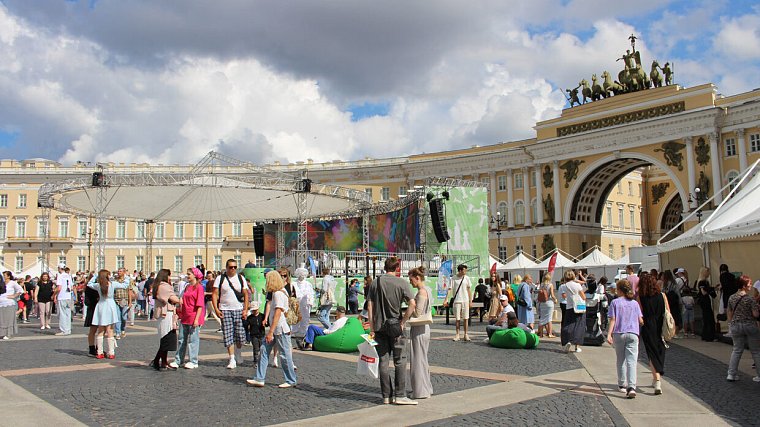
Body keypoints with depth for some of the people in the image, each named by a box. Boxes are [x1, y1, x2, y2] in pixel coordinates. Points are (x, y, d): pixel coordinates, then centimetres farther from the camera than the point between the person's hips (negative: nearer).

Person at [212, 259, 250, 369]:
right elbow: (215, 294, 0)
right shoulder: (220, 279, 3)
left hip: (239, 310, 1)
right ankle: (232, 359, 3)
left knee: (240, 335, -1)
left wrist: (245, 310, -1)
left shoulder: (241, 278, 8)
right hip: (225, 310, -1)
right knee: (228, 336, -3)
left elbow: (246, 294, 8)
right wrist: (216, 309, -10)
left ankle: (238, 352, 27)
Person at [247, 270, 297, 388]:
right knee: (264, 351, 6)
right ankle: (259, 379, 7)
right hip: (276, 329, 10)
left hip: (281, 329, -10)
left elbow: (277, 314, -21)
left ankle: (291, 381, 11)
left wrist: (271, 332, -22)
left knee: (285, 354, 0)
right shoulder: (276, 293, 14)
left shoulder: (278, 294, -16)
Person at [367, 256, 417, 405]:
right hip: (395, 326, -3)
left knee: (383, 362, 7)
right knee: (400, 362, 3)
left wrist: (372, 328, 4)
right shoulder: (401, 283, -5)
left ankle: (386, 396, 11)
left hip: (379, 327, 3)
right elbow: (412, 304, -15)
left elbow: (369, 306, 1)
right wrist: (403, 322, -6)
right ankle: (400, 395, 0)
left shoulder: (376, 282, 4)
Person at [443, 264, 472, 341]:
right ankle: (457, 334, 11)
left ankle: (466, 334, 11)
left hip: (465, 300, 2)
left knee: (465, 318, 3)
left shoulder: (466, 278, 4)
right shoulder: (454, 279, -4)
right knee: (457, 318, 3)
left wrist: (470, 300, 9)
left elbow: (469, 290, 10)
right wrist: (446, 300, -15)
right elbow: (450, 289, -7)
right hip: (457, 300, -2)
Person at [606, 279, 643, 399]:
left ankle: (622, 385, 25)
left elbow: (612, 320, -6)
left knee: (621, 360, 15)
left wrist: (609, 334, -7)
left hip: (619, 334, 0)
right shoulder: (635, 303, 6)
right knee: (632, 361, -5)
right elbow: (641, 321, 6)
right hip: (633, 334, 0)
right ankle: (631, 387, -19)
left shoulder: (615, 302, 0)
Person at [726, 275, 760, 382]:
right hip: (750, 325, -4)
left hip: (735, 326, 4)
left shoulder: (731, 298, 3)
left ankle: (731, 374, 10)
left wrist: (730, 324, 21)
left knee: (737, 350, 13)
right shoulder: (750, 299, -13)